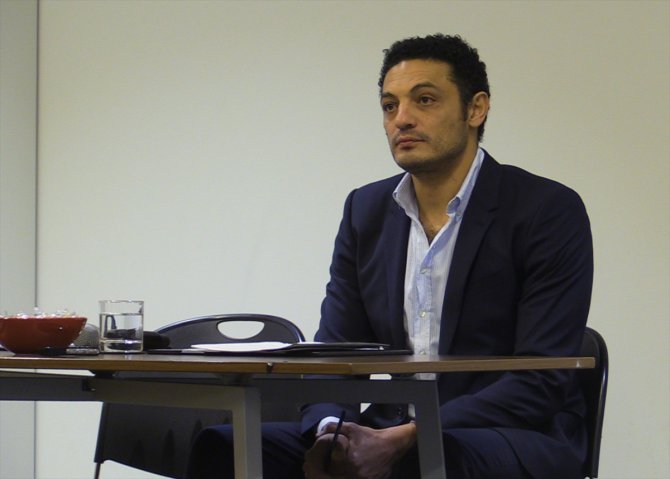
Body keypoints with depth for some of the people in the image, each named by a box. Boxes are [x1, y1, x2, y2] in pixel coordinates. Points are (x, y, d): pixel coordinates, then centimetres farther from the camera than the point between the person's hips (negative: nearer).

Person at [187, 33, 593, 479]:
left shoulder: (550, 211, -6)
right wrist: (328, 432, -16)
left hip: (517, 439, -5)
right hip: (389, 434, 5)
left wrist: (403, 440, -23)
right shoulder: (366, 210, 11)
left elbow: (543, 381, -13)